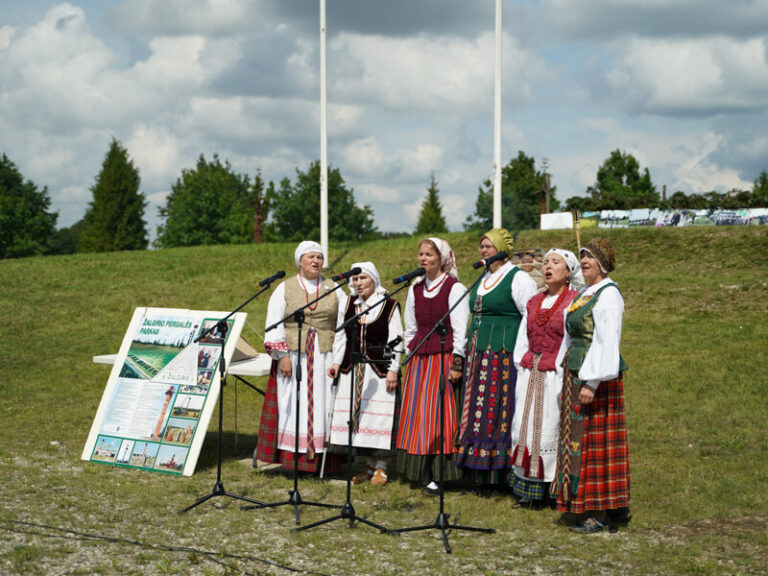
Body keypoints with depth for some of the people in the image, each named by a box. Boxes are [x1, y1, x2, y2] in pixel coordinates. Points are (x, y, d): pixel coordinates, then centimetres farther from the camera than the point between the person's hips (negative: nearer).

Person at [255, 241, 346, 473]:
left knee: (323, 407, -1)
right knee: (293, 407, -3)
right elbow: (274, 325, 0)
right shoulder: (284, 289, 6)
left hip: (325, 358, 1)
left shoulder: (334, 290, 10)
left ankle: (321, 459, 2)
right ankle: (293, 458, -1)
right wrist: (282, 355, -10)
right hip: (293, 357, -1)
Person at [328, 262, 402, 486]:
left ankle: (381, 468, 5)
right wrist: (338, 362, 8)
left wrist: (393, 370, -10)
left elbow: (395, 340, -5)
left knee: (379, 416, -5)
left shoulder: (389, 305, -3)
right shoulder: (350, 304, 11)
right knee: (357, 415, 5)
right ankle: (368, 465, 15)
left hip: (379, 369, -5)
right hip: (353, 370, 5)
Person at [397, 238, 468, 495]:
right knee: (416, 414, 2)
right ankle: (420, 472, 8)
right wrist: (410, 358, 12)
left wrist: (456, 363, -12)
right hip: (419, 359, 6)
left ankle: (438, 475, -4)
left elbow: (460, 329, -8)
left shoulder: (455, 288, -5)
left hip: (443, 358, -6)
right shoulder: (415, 289, 12)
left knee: (439, 414, -7)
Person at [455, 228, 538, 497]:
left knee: (498, 411, -8)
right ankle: (480, 475, 10)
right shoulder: (483, 279, 19)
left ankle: (497, 475, -4)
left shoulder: (518, 278, -7)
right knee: (478, 412, 6)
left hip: (503, 352, -8)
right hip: (479, 353, 8)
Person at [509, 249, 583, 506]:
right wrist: (524, 370, 9)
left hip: (555, 376, -6)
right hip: (530, 375, 6)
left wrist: (559, 374, -15)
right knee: (524, 427, 4)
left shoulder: (575, 301, -5)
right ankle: (530, 490, 11)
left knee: (552, 430, -6)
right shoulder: (534, 302, 15)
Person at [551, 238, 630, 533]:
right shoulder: (585, 293, 15)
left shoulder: (608, 295, -14)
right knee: (581, 439, 13)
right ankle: (617, 505, 21)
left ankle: (600, 514, 1)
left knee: (594, 440, -5)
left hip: (595, 376, -10)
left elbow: (606, 342, -20)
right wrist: (571, 377, 18)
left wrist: (592, 382, -24)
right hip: (577, 375, 10)